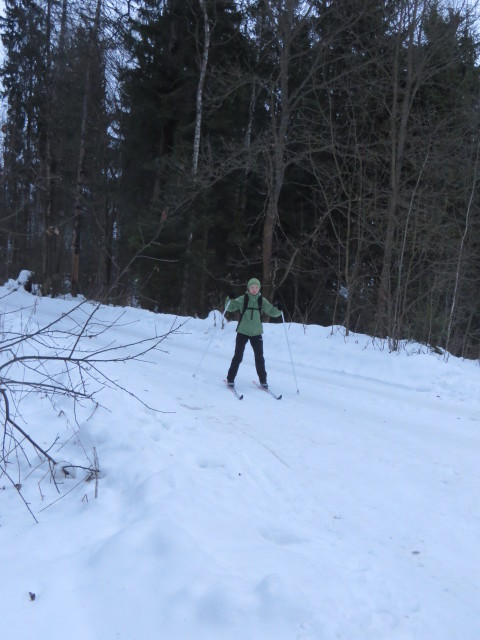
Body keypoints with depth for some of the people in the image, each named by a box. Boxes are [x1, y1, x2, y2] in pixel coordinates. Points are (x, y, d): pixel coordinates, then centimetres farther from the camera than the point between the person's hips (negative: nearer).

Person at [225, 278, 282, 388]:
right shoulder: (243, 299, -2)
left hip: (256, 333, 2)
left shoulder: (262, 301, 3)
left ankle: (263, 380, 17)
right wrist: (230, 299, -24)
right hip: (242, 332, -2)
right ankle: (230, 379, 9)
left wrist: (278, 309, -19)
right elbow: (230, 308, -4)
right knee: (238, 356, -1)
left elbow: (273, 312, 3)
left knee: (259, 357, 5)